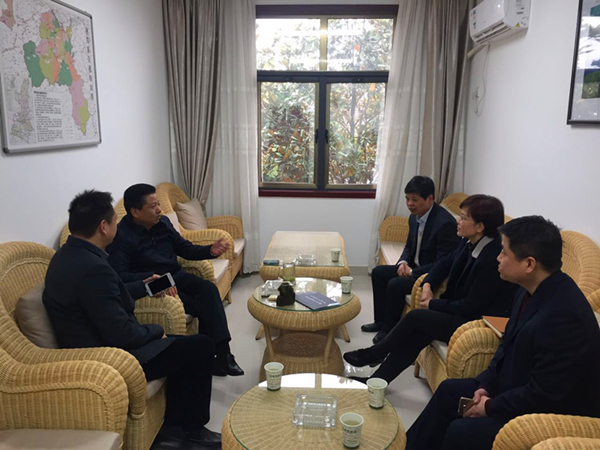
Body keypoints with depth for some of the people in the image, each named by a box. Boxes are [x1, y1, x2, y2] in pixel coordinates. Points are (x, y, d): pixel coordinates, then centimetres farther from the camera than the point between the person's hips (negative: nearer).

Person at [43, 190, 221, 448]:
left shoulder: (68, 255, 3)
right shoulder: (92, 268, -30)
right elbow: (122, 335, -27)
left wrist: (144, 286, 23)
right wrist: (157, 330, -9)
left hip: (98, 345, 10)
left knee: (183, 344, 19)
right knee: (202, 346, -2)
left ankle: (176, 421, 27)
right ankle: (192, 426, 17)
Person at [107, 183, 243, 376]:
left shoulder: (163, 222, 6)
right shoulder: (121, 236, -14)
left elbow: (185, 248, 14)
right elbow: (118, 276, -24)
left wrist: (210, 250, -5)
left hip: (177, 276, 6)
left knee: (208, 289, -25)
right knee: (203, 305, -25)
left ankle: (220, 353, -24)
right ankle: (219, 354, -10)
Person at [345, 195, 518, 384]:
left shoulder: (492, 259, -29)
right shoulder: (470, 243, -3)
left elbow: (471, 306, -24)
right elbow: (445, 263, 15)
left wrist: (433, 304, -12)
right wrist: (428, 284, -2)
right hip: (463, 310, 8)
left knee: (415, 317, -12)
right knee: (418, 331, -8)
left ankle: (374, 354, 11)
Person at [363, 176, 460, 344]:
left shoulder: (445, 223, -26)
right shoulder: (414, 217, 1)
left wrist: (412, 272, -22)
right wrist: (403, 262, -6)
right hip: (414, 268, 9)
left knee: (395, 285, -24)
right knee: (378, 272, 5)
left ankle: (390, 329, -1)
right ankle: (381, 321, 16)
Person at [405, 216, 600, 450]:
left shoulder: (564, 315, -33)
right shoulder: (532, 290, -4)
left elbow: (543, 395, -29)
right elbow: (509, 344, 9)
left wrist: (491, 407, -16)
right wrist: (486, 385, -1)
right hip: (518, 389, 9)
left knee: (460, 431, -17)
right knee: (449, 390, 13)